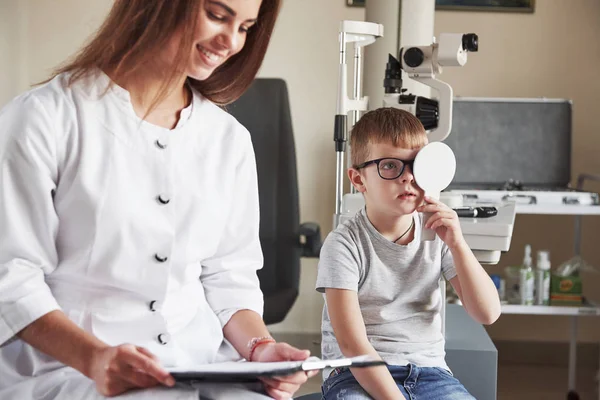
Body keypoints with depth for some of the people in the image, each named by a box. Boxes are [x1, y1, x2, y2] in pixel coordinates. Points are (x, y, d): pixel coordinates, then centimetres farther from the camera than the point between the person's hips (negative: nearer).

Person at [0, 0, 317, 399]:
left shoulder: (230, 139, 12)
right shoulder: (45, 119, -4)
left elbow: (230, 278, 14)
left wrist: (260, 348, -5)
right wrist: (95, 358, -22)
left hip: (200, 365, 5)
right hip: (69, 367, -5)